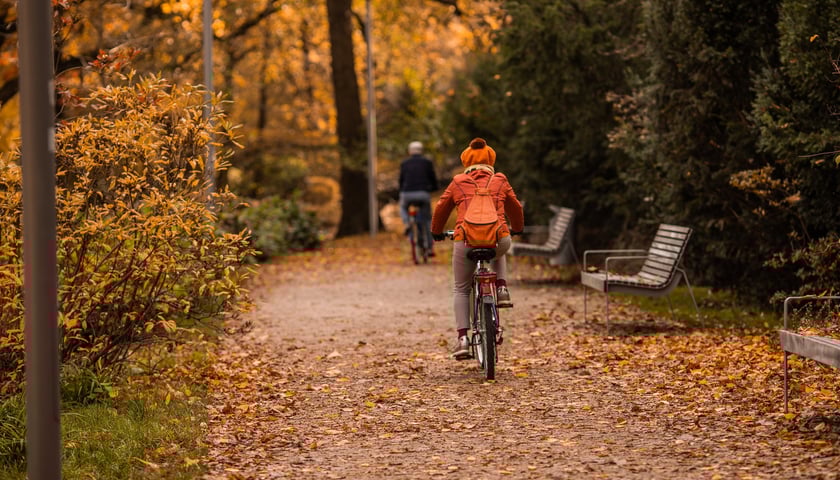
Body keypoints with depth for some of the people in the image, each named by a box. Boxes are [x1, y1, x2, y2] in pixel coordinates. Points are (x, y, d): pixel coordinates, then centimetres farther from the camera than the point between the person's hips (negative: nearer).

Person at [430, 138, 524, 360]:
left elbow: (441, 208, 24)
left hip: (466, 241, -1)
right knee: (498, 254, 40)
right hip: (499, 239, 1)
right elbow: (515, 208, 29)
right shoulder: (500, 181, 16)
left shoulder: (458, 183, 14)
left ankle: (463, 339, 5)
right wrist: (517, 229, 49)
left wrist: (437, 232, 42)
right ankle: (501, 288, 15)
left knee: (461, 289, 17)